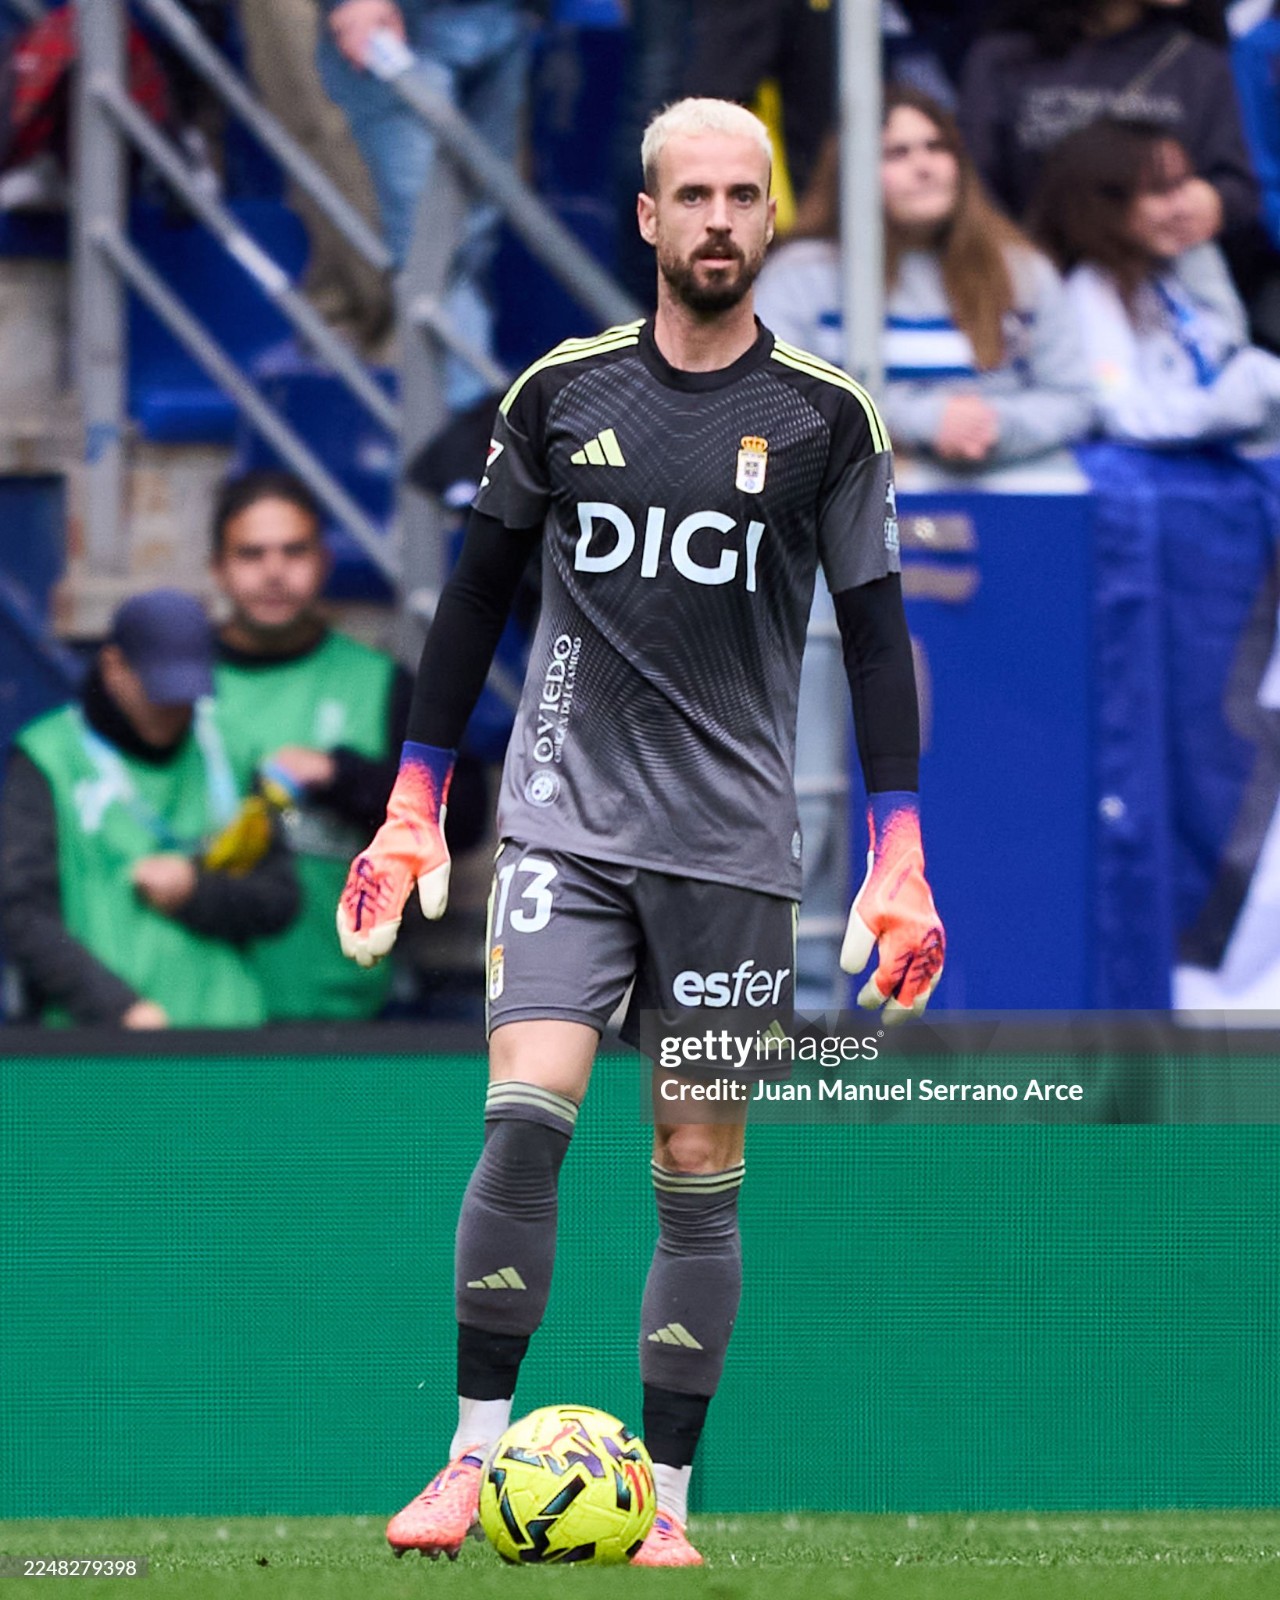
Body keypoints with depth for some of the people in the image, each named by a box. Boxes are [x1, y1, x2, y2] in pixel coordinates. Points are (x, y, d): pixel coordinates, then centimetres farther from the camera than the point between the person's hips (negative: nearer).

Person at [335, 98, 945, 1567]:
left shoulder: (825, 416, 1)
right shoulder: (560, 394, 4)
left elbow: (875, 634, 5)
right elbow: (477, 594, 13)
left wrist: (897, 863, -1)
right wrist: (413, 808, 11)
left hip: (731, 842, 0)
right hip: (564, 822, 0)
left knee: (698, 1172, 2)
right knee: (524, 1116, -16)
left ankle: (665, 1499, 10)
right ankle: (477, 1458, -8)